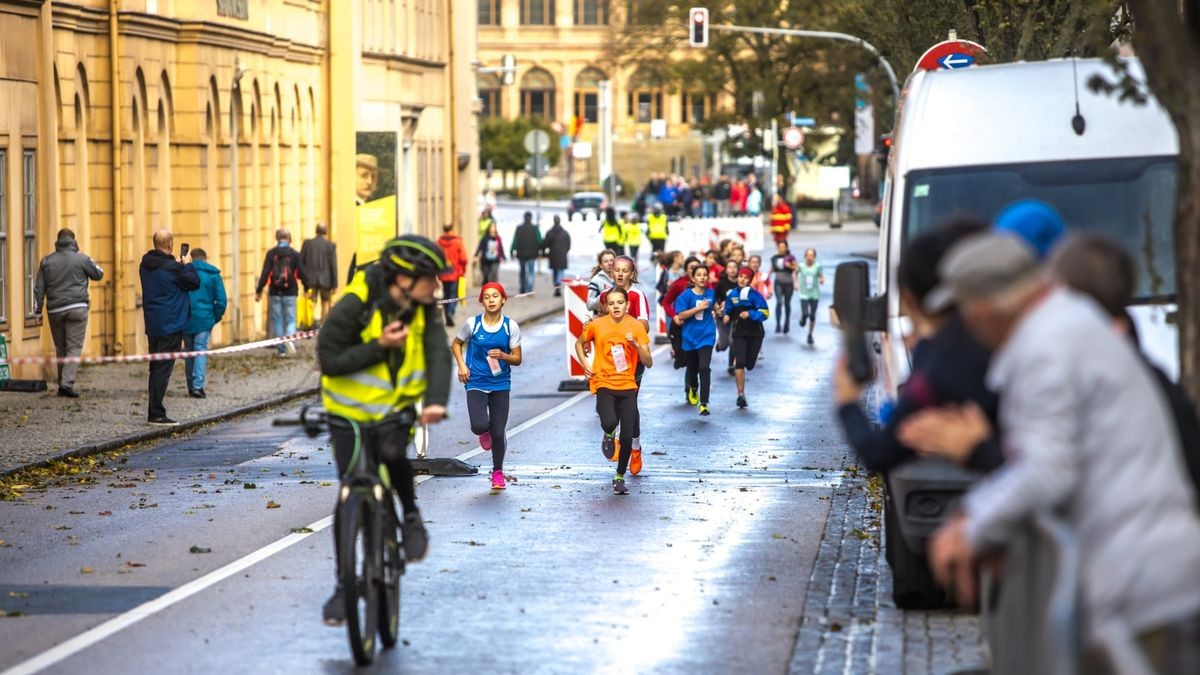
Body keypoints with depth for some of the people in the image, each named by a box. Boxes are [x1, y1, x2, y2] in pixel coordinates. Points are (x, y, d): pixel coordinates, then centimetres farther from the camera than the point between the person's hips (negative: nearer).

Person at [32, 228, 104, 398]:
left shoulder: (46, 261, 6)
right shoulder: (81, 259, -3)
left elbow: (39, 288, 6)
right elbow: (98, 274, 11)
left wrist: (37, 311, 11)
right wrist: (92, 263, 25)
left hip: (55, 311, 3)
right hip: (77, 308, -3)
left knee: (60, 348, 13)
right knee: (74, 347, -4)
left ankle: (62, 385, 18)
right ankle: (67, 383, -19)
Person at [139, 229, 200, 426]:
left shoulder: (145, 266, 7)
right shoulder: (171, 267, -17)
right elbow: (194, 283, -9)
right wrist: (187, 265, 6)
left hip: (152, 324, 8)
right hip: (170, 324, -8)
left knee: (156, 366, 15)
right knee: (163, 368, -6)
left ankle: (153, 409, 19)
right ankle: (156, 413, -7)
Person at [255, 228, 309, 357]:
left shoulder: (271, 254, -4)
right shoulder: (294, 254, -5)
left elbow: (265, 273, -7)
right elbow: (301, 273, -2)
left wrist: (259, 290, -2)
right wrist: (307, 287, 12)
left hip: (275, 293, 1)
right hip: (290, 293, -1)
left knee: (277, 321, 9)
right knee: (290, 319, 5)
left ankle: (281, 349, 9)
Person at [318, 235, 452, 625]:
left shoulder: (424, 311, -9)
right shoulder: (354, 306, -22)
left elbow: (438, 355, -20)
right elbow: (330, 361, -21)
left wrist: (436, 401, -37)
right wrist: (379, 346, -30)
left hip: (397, 407, 2)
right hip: (350, 412, -2)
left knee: (393, 454, -31)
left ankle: (411, 516, -2)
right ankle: (344, 583, 11)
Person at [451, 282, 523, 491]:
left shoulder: (511, 326, -3)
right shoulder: (472, 324, -4)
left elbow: (517, 359, 1)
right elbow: (456, 344, 13)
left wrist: (503, 356, -20)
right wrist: (462, 365, -3)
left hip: (500, 384, 1)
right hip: (476, 383, -1)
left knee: (498, 432, 0)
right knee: (479, 426, -20)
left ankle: (498, 472, 23)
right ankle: (485, 431, 21)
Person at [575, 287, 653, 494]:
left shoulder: (636, 326, -2)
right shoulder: (597, 325, -2)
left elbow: (648, 363, -3)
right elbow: (579, 343, 18)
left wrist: (636, 344, -19)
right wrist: (585, 364, 3)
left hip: (627, 386, 1)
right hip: (604, 384, -1)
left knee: (627, 437, -2)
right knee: (610, 422, -28)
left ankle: (620, 477, 20)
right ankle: (608, 435, 11)